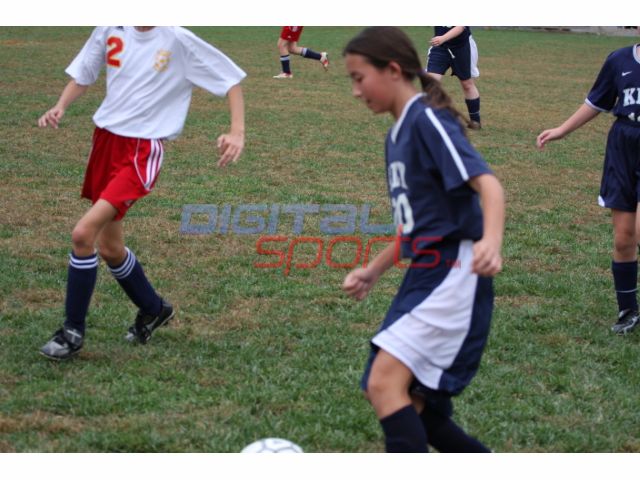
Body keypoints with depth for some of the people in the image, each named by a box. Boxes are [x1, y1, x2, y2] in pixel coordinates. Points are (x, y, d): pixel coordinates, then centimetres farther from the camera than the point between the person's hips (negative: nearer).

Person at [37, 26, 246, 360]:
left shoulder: (178, 41, -12)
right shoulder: (110, 31, 1)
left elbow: (230, 79, -5)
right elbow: (82, 76, 14)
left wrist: (237, 132, -17)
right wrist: (61, 107, -5)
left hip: (142, 151, -6)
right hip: (105, 140, 6)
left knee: (83, 234, -19)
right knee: (109, 248, 14)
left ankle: (73, 331, -3)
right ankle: (153, 309, 41)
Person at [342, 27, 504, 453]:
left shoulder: (427, 119, -11)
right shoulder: (397, 136, 17)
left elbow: (486, 182, -23)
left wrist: (491, 240, -41)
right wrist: (374, 271, 23)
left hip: (453, 275, -10)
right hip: (424, 275, 10)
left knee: (385, 382, -22)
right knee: (411, 407, 9)